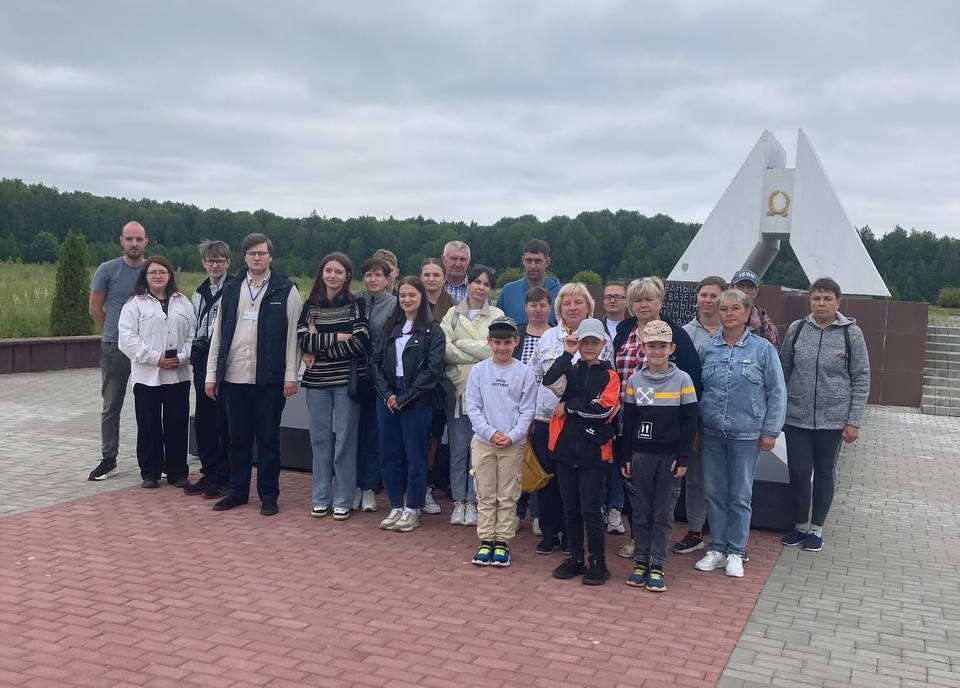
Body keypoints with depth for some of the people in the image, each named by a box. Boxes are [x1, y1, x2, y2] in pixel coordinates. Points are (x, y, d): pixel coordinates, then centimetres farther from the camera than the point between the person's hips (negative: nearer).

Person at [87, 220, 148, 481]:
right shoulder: (107, 270, -2)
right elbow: (95, 309, 4)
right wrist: (116, 332, 8)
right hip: (114, 348, -1)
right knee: (111, 407, 6)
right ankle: (109, 460, 14)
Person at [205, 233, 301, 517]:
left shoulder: (286, 290, -1)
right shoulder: (231, 289, 10)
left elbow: (292, 334, -4)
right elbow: (219, 333, 10)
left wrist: (290, 375, -9)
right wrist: (211, 374, 6)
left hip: (270, 379, -3)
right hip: (234, 377, 3)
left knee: (268, 439, 5)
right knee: (238, 438, 12)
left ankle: (269, 495, 15)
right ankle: (237, 491, 24)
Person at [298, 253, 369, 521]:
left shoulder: (355, 305, -1)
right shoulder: (310, 305, 7)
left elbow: (359, 343, -12)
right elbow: (303, 340, -5)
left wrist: (318, 345, -9)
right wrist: (337, 337, -11)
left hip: (347, 380, -3)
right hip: (317, 381, 3)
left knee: (345, 439, 1)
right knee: (320, 439, 8)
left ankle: (343, 500, 11)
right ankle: (321, 498, 18)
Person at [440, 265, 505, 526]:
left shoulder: (497, 316, 5)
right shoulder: (453, 314, 7)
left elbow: (495, 350, -9)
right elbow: (444, 349, -6)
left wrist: (461, 343, -5)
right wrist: (478, 354, -11)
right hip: (457, 387, 1)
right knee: (458, 447, 5)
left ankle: (473, 501, 14)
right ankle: (459, 500, 16)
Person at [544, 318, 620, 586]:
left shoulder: (609, 375, 1)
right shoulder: (570, 370, 8)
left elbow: (603, 408, -16)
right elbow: (549, 380, -15)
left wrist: (568, 406, -10)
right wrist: (567, 354, -13)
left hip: (593, 451, -3)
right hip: (566, 448, 3)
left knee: (591, 510, -2)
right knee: (570, 508, 12)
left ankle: (598, 562, 11)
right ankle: (575, 558, 24)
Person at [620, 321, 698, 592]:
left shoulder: (682, 380, -3)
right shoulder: (634, 380, 3)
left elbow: (689, 422, -3)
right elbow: (628, 422, 6)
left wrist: (682, 457, -8)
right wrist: (626, 457, 4)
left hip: (669, 456, -2)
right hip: (640, 454, 2)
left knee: (663, 514, 3)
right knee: (641, 511, 7)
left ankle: (657, 566, 11)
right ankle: (641, 561, 18)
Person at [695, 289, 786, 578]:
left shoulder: (763, 349, -4)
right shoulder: (707, 349, 3)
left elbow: (776, 393, -2)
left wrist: (770, 432, -5)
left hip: (746, 434, -3)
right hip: (711, 433, 3)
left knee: (740, 495, 8)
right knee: (714, 493, 10)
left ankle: (735, 551, 20)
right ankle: (717, 548, 23)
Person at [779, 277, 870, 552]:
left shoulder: (851, 333, -5)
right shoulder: (796, 329, 0)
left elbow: (861, 380, -3)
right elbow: (783, 372, 7)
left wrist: (854, 422, -6)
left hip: (833, 419, -1)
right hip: (797, 417, 1)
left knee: (824, 472, 11)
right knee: (798, 472, 3)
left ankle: (817, 529, 26)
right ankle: (800, 525, 24)